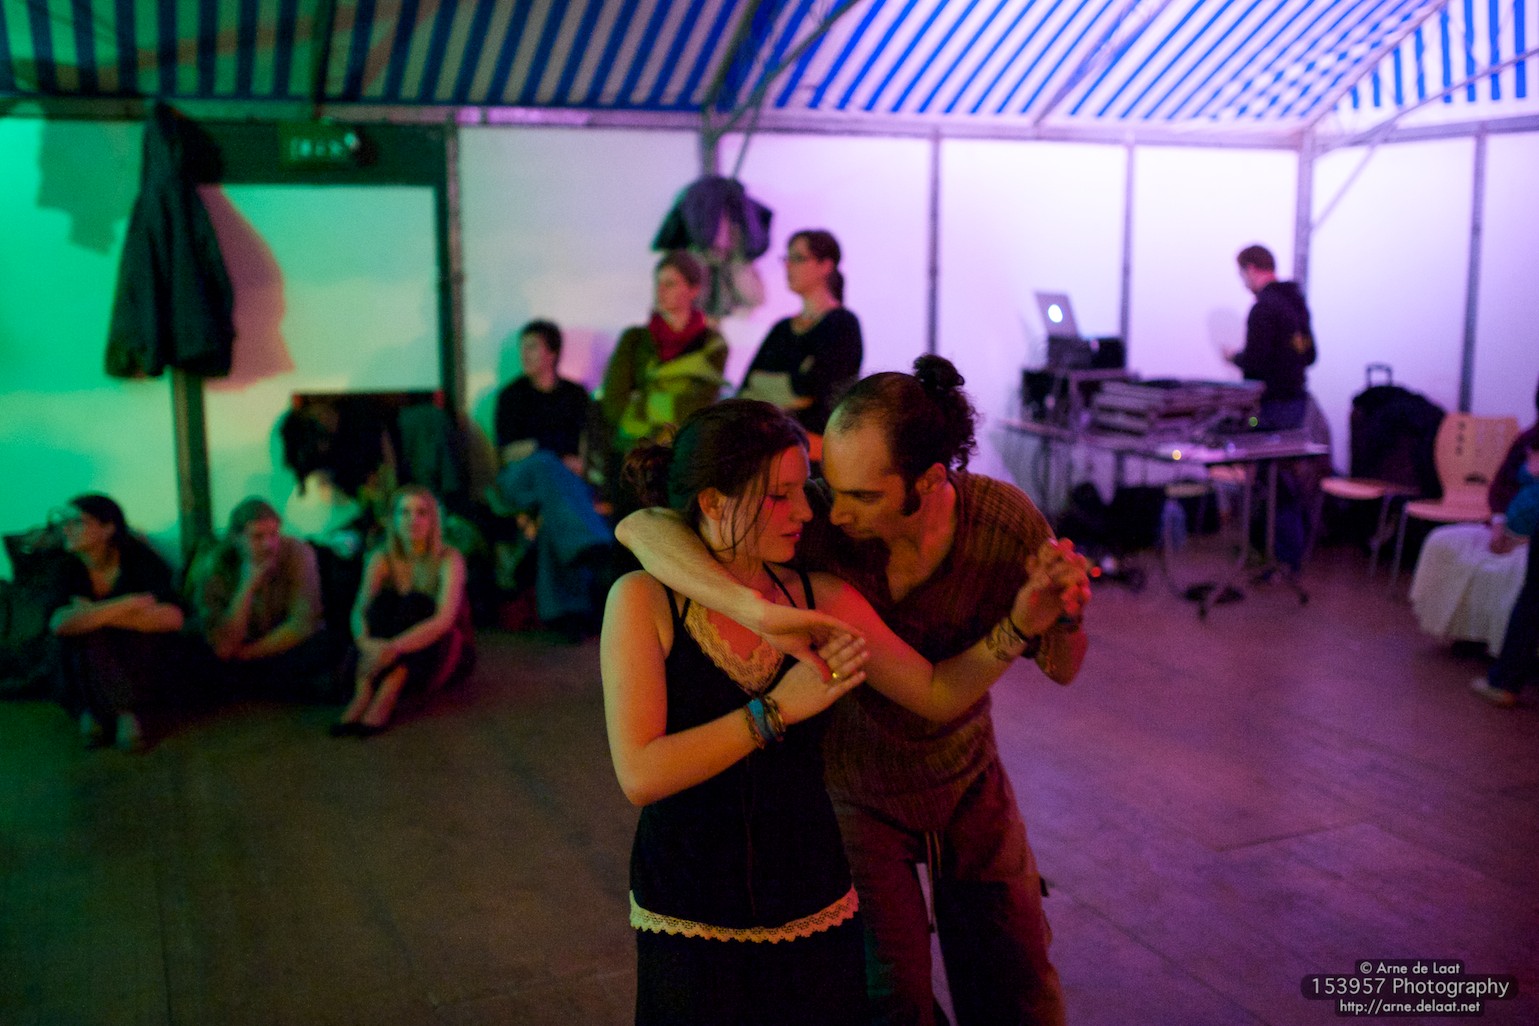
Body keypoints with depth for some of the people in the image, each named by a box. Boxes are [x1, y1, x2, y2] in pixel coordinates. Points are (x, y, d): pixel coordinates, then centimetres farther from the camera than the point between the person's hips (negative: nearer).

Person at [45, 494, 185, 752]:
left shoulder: (138, 558, -15)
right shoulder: (68, 568, -11)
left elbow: (173, 617, -31)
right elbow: (59, 623, -32)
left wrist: (98, 614, -30)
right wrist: (127, 604, -34)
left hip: (141, 659, -1)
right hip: (84, 666, 1)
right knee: (78, 627, -29)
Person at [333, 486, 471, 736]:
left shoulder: (448, 558, -14)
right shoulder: (382, 559, -3)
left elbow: (444, 620, -29)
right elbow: (359, 611, -17)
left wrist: (394, 648, -44)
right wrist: (366, 643, -40)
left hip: (436, 652, -3)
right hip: (391, 656, 3)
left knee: (415, 603, -29)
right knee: (383, 599, -24)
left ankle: (385, 700, -41)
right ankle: (363, 693, -38)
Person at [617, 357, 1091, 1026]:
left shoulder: (1007, 522, -25)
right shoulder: (815, 518, -32)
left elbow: (1059, 670, -9)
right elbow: (638, 526, -42)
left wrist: (1065, 615, -33)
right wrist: (754, 608, -57)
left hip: (969, 777, 2)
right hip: (854, 787, -2)